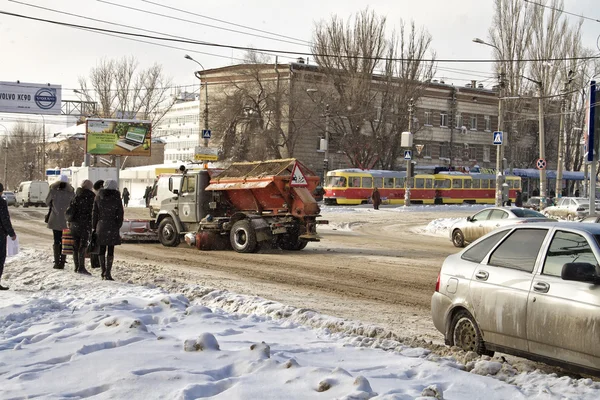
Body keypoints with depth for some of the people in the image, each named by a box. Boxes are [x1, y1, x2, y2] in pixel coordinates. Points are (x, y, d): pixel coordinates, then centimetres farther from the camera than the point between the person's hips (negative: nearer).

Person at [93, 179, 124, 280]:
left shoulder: (98, 197, 3)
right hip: (112, 227, -2)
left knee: (101, 250, 11)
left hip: (100, 226, 2)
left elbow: (94, 213, 6)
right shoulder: (116, 199, -4)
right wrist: (118, 227, 5)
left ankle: (103, 272, 14)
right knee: (110, 250, 1)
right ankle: (107, 273, -4)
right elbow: (120, 215, -3)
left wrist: (94, 227, 12)